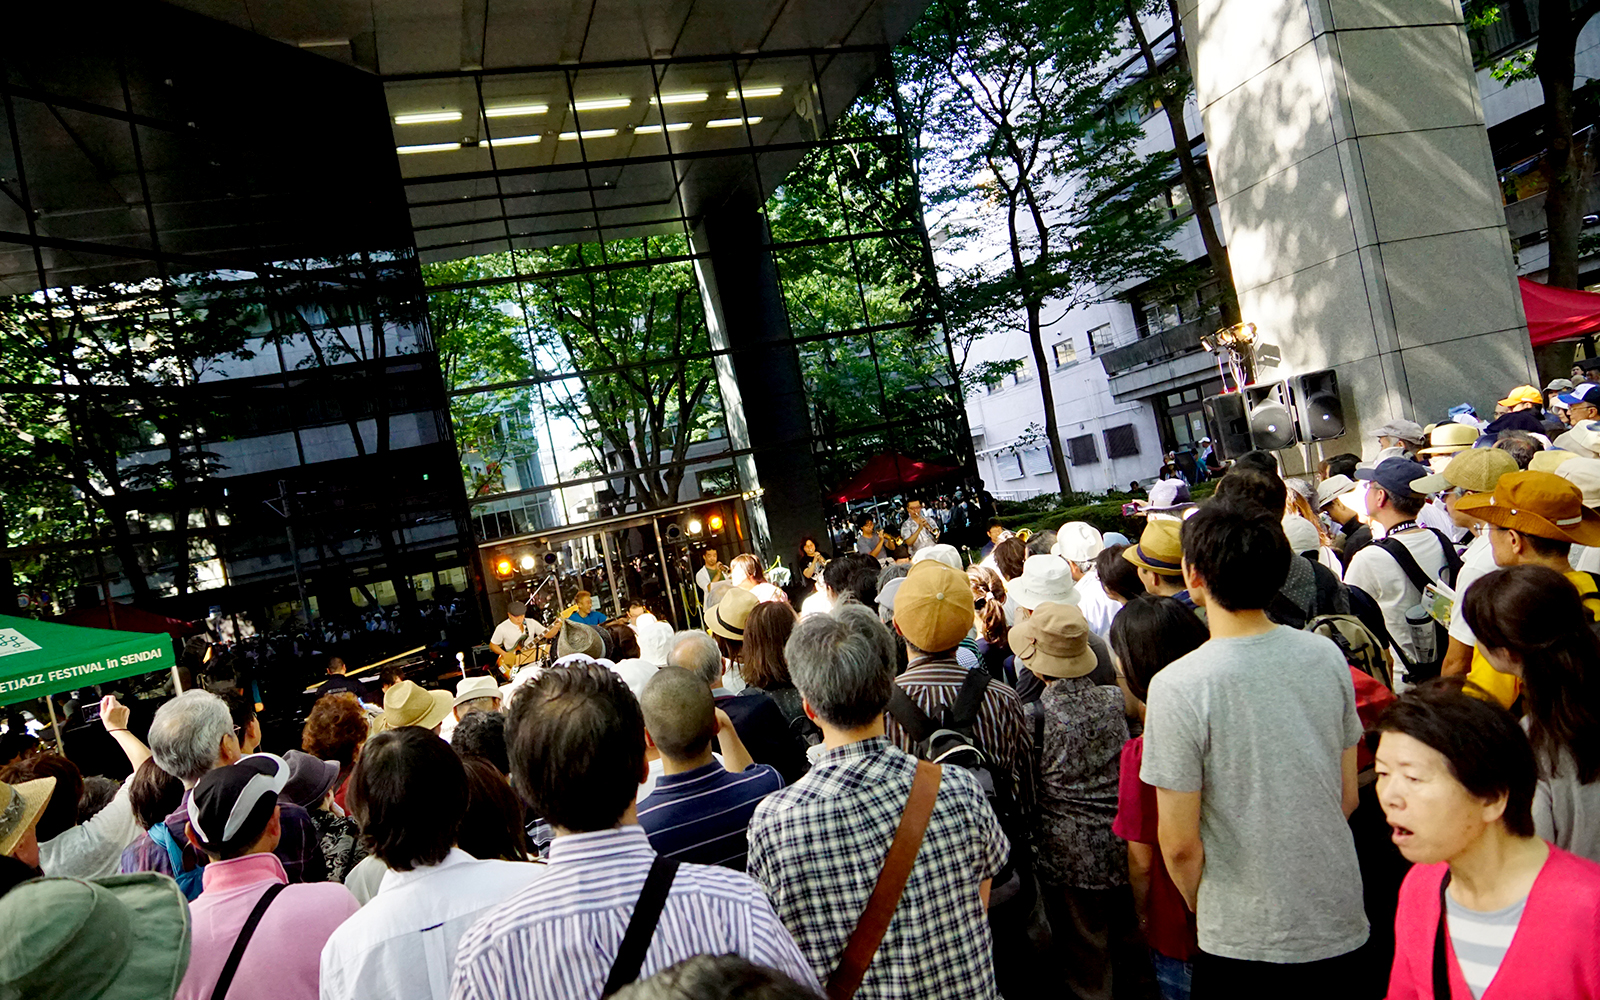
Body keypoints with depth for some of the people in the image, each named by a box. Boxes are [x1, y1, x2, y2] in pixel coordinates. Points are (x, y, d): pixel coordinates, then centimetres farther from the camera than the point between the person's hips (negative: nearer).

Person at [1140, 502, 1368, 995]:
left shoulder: (1177, 687, -23)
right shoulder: (1327, 655, -7)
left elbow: (1180, 844, -16)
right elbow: (1348, 798, 5)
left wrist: (1204, 912, 3)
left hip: (1247, 942, -4)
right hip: (1343, 923, 5)